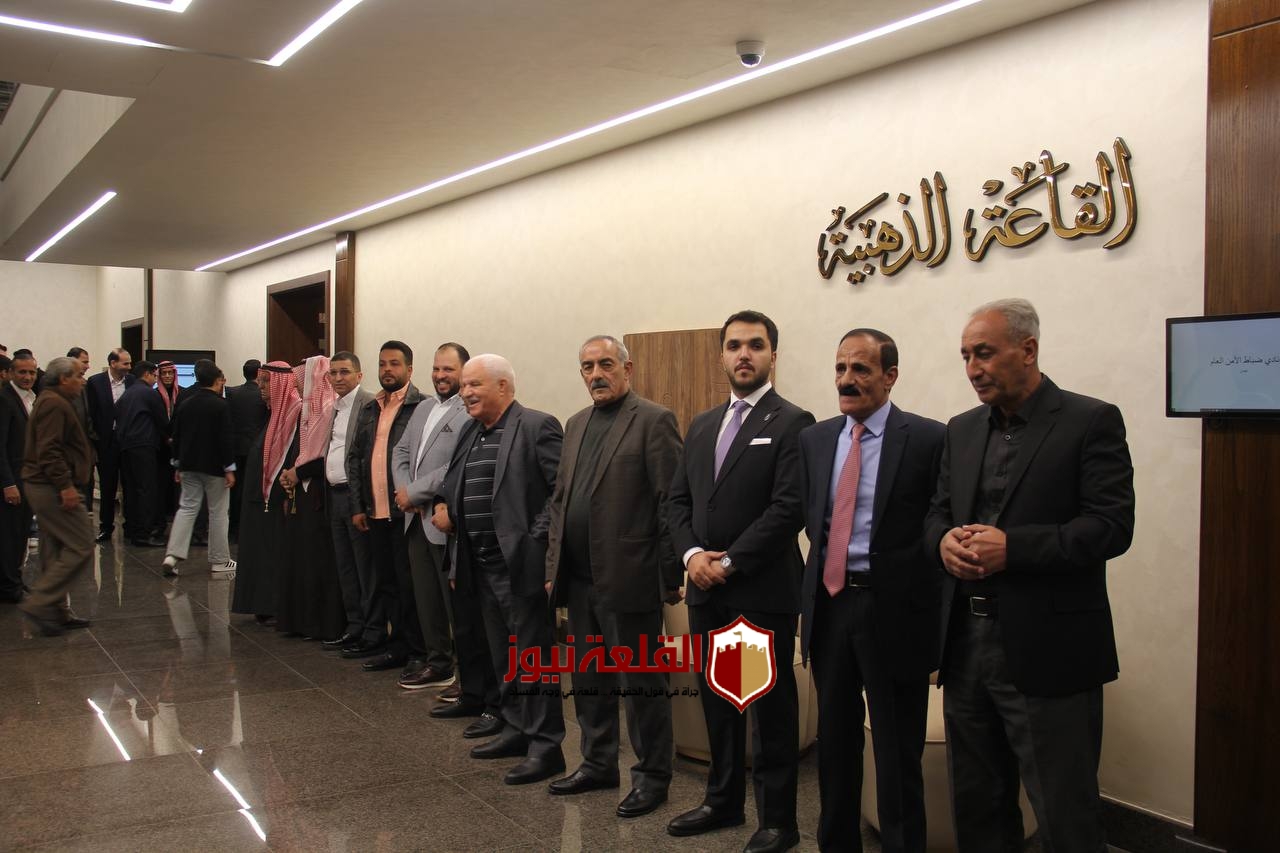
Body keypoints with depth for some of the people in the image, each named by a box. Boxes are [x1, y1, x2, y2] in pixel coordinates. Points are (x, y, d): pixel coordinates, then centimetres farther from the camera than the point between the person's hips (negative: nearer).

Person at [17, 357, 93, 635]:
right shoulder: (55, 404, -14)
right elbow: (48, 451, -24)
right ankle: (38, 604, -8)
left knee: (57, 551, 15)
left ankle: (56, 612, 21)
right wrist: (65, 485, -25)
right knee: (80, 549, -10)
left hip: (45, 487, 11)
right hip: (53, 488, -11)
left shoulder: (49, 401, 19)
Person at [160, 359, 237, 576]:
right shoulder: (220, 405, -13)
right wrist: (229, 468, -10)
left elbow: (176, 436, 10)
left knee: (187, 508, 10)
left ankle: (172, 555, -2)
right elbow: (225, 438, -15)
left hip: (189, 464, 5)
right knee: (218, 512, 4)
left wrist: (178, 464, 18)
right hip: (214, 466, -5)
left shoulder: (185, 404, 5)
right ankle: (219, 560, 10)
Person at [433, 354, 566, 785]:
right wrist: (446, 509, 6)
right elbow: (454, 489, 26)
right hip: (483, 565, 8)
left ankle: (545, 745, 7)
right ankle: (517, 729, 31)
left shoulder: (538, 426, -11)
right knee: (503, 656, 17)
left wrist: (538, 542, -20)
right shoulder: (470, 432, 14)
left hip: (521, 565, -8)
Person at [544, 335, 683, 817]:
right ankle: (598, 763, 32)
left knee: (641, 683, 4)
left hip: (629, 578, -7)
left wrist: (670, 573, -13)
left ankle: (652, 776, 19)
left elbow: (671, 502, -12)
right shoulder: (576, 424, 15)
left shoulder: (654, 421, -8)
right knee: (588, 679, 17)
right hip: (579, 578, 7)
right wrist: (554, 566, 13)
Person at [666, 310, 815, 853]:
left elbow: (789, 508, -16)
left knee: (771, 706, 5)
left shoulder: (792, 423, -7)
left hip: (763, 590, -6)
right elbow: (678, 499, 12)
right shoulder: (702, 425, 14)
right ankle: (723, 801, 32)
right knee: (716, 700, 16)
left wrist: (729, 562, -15)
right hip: (706, 589, 6)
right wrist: (692, 554, -6)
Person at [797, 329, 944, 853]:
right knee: (834, 741, 19)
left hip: (893, 610, -5)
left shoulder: (927, 438, -9)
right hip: (829, 603, 5)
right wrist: (820, 571, 5)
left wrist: (915, 592, -10)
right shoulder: (814, 438, 8)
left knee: (897, 751, 7)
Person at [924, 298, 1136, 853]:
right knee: (975, 804, 17)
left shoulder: (1091, 421, -6)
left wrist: (1011, 547, -23)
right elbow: (937, 512, 15)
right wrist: (945, 541, -8)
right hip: (966, 643, 6)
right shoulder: (962, 430, 12)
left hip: (1047, 650, -6)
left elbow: (1112, 526, -14)